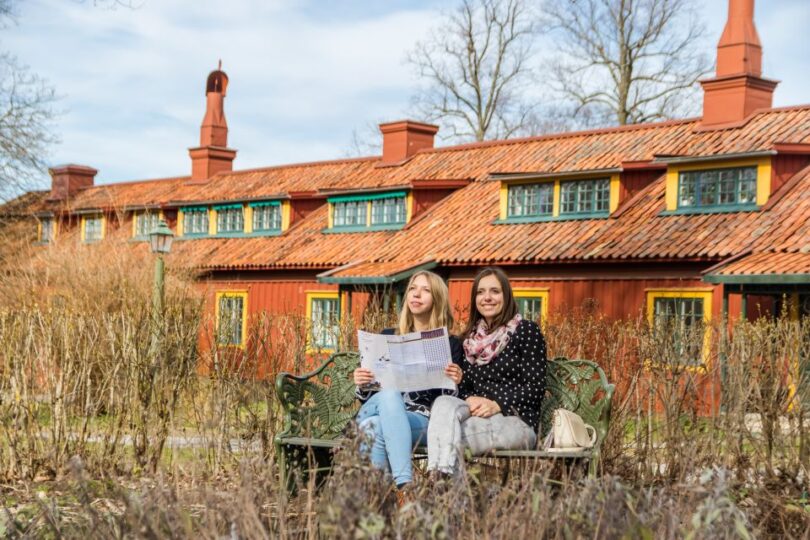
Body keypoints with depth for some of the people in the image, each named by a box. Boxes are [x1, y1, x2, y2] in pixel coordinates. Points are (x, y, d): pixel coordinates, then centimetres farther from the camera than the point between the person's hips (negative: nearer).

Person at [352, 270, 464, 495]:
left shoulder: (450, 344, 11)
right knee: (389, 393, -35)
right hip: (377, 409, 2)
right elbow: (367, 396, 18)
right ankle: (405, 485, -46)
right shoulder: (388, 336, 19)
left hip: (422, 419, -2)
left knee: (376, 427, -35)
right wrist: (361, 385, -4)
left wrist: (454, 383, -16)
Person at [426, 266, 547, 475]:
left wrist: (497, 405, -17)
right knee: (444, 402, -30)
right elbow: (463, 387, 16)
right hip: (477, 416, 5)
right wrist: (470, 400, -9)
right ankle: (439, 477, -42)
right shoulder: (471, 339, 21)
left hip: (517, 422, -5)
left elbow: (536, 387, -4)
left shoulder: (526, 330, 4)